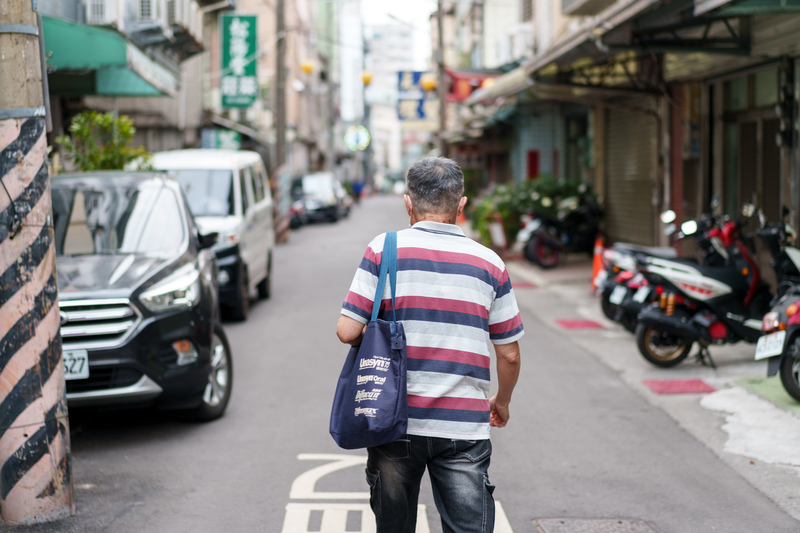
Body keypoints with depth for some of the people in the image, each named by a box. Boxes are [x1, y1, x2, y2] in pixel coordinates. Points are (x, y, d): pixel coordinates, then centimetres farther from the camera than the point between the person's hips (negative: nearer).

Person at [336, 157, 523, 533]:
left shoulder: (383, 249, -2)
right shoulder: (489, 263, 3)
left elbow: (347, 331, -7)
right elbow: (509, 353, 6)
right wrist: (502, 402, 24)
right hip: (464, 427, 0)